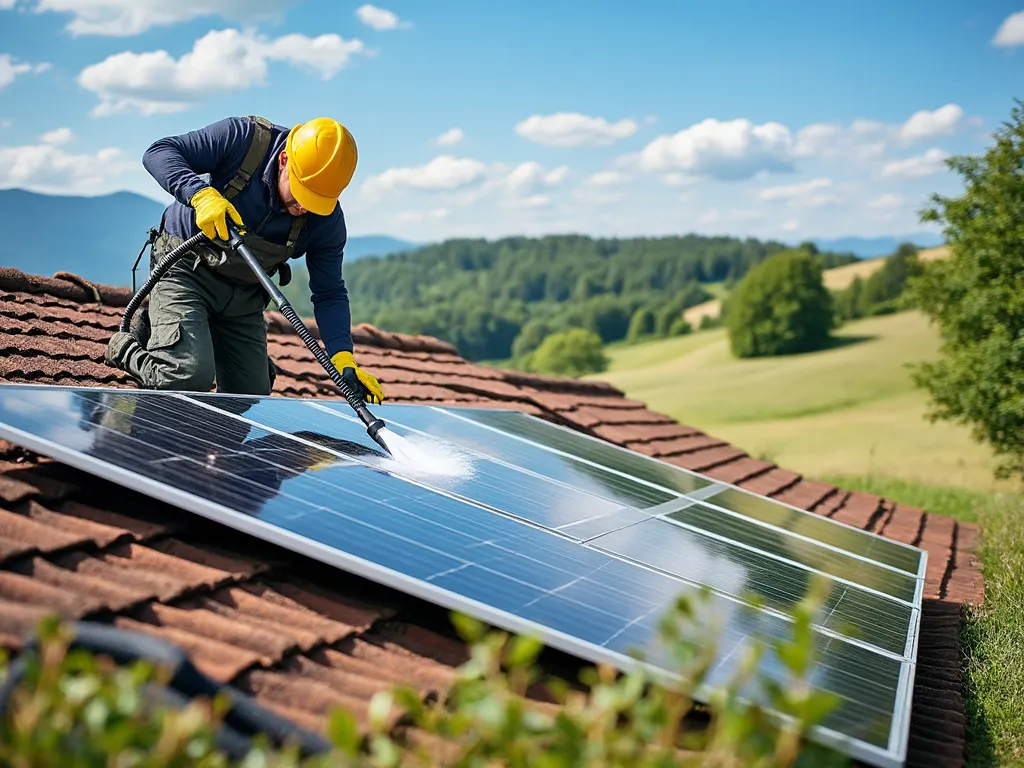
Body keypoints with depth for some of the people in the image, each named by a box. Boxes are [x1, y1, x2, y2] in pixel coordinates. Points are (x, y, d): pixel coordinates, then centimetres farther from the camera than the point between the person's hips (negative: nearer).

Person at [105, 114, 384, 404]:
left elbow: (329, 293, -7)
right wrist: (200, 194, -40)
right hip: (186, 270, -5)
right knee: (191, 377, -25)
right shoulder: (242, 139, -22)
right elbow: (158, 152, -22)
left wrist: (344, 359, -22)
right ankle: (127, 348, 7)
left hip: (245, 298, 5)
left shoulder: (327, 219, -13)